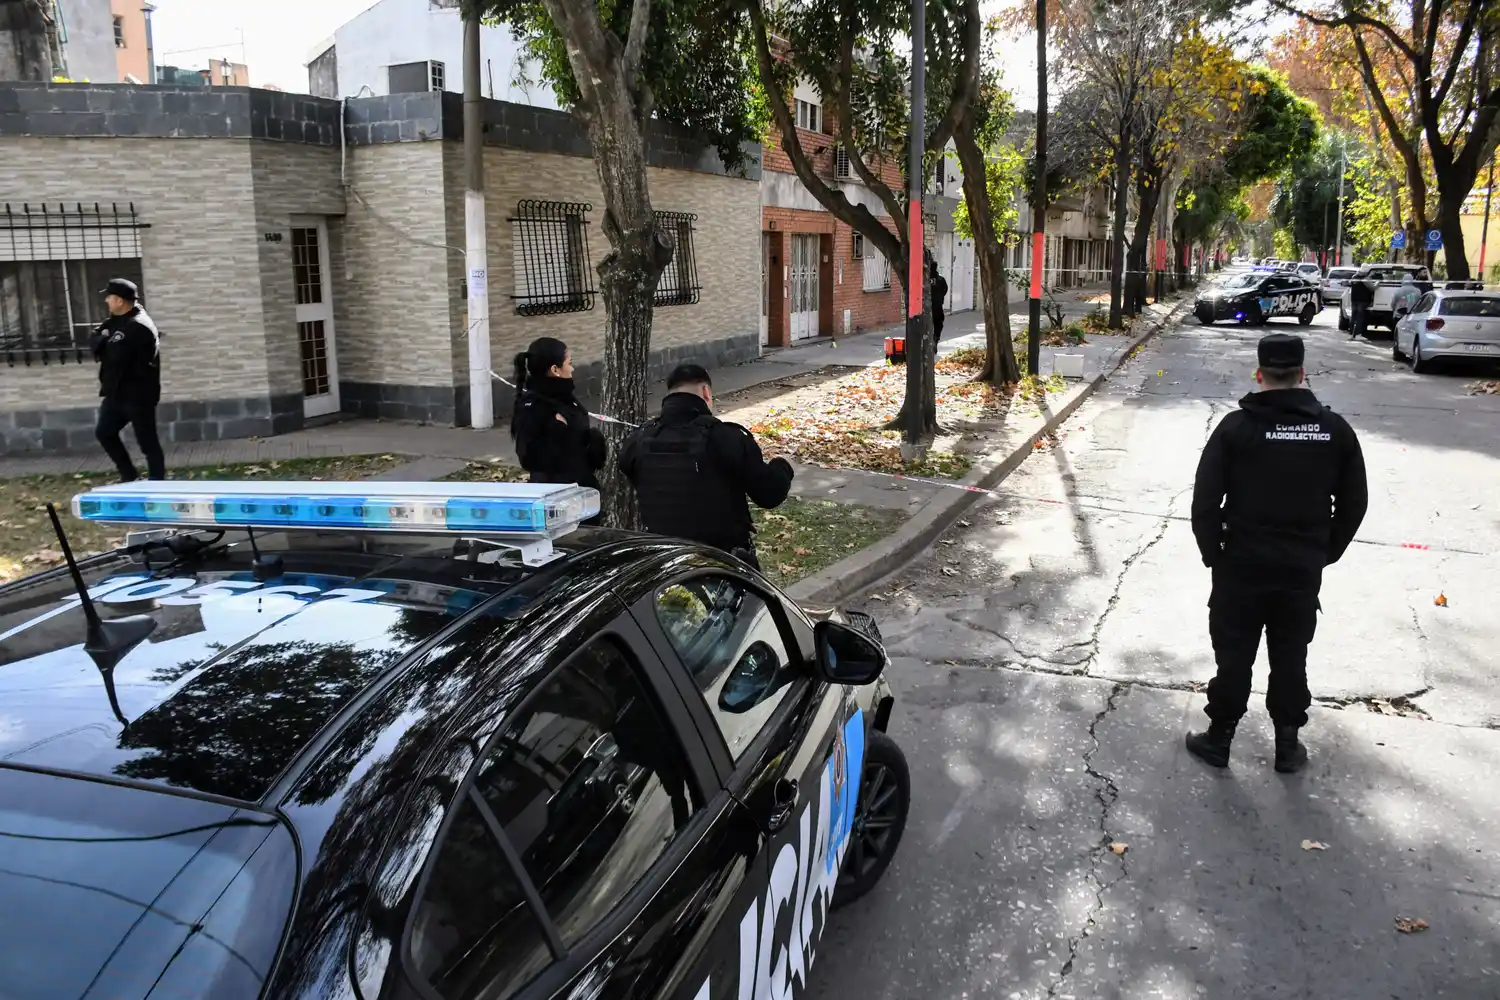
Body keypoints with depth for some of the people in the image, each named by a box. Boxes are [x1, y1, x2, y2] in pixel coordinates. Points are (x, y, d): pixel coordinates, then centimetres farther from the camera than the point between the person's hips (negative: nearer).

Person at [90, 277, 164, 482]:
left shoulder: (139, 327, -20)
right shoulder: (116, 320, 12)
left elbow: (116, 354, -24)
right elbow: (93, 340, 8)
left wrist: (103, 346, -3)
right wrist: (106, 344, -14)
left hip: (138, 395, -10)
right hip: (117, 392, 10)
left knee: (147, 442, -2)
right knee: (104, 432, 14)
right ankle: (129, 475, 25)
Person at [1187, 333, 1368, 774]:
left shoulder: (1237, 427, -12)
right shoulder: (1335, 430, -2)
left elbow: (1205, 500, -12)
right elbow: (1353, 504, 5)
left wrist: (1213, 554, 1)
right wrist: (1324, 554, 14)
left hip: (1242, 564, -2)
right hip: (1303, 569, 3)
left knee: (1234, 656, 9)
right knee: (1291, 659, 15)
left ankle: (1218, 740, 19)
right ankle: (1288, 745, 26)